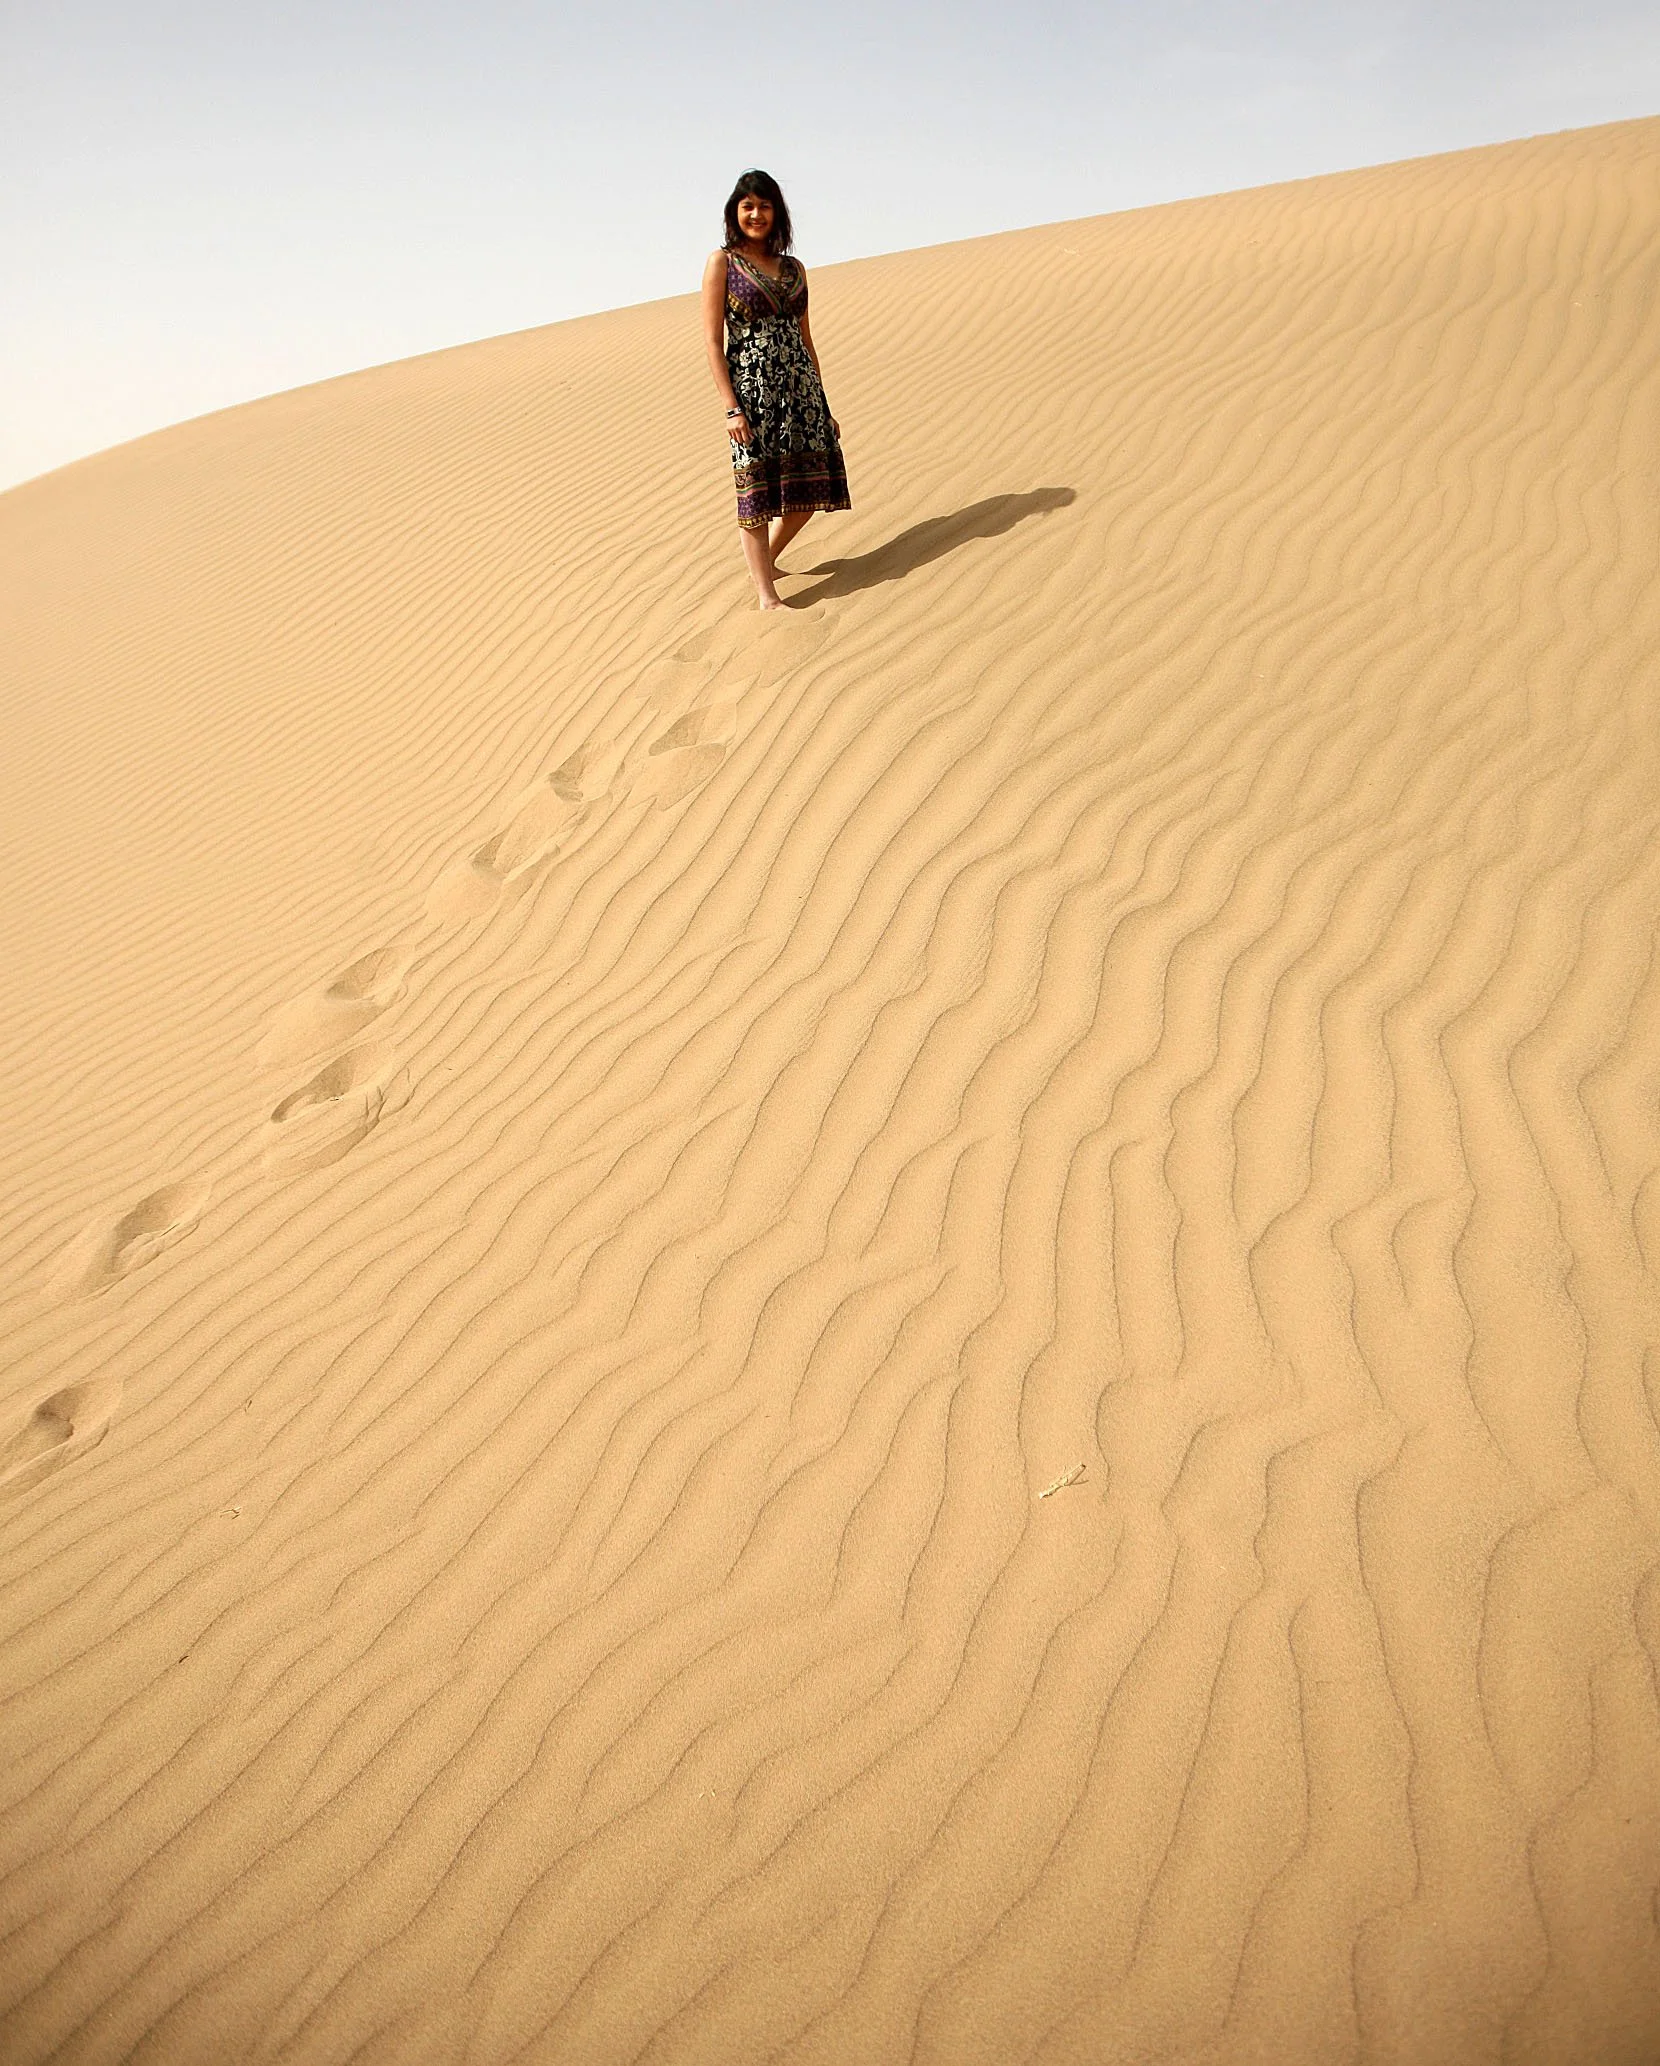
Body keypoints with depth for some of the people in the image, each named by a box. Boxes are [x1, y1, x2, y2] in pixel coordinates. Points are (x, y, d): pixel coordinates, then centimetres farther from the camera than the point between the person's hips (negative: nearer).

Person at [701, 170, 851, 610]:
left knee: (809, 489, 7)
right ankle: (767, 596, 3)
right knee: (756, 491, -3)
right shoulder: (722, 262, 0)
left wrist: (822, 405, 14)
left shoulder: (794, 268, 13)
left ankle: (765, 561, 30)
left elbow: (804, 338, 16)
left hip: (800, 386, 6)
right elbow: (713, 341, -6)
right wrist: (731, 407, -14)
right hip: (752, 388, -5)